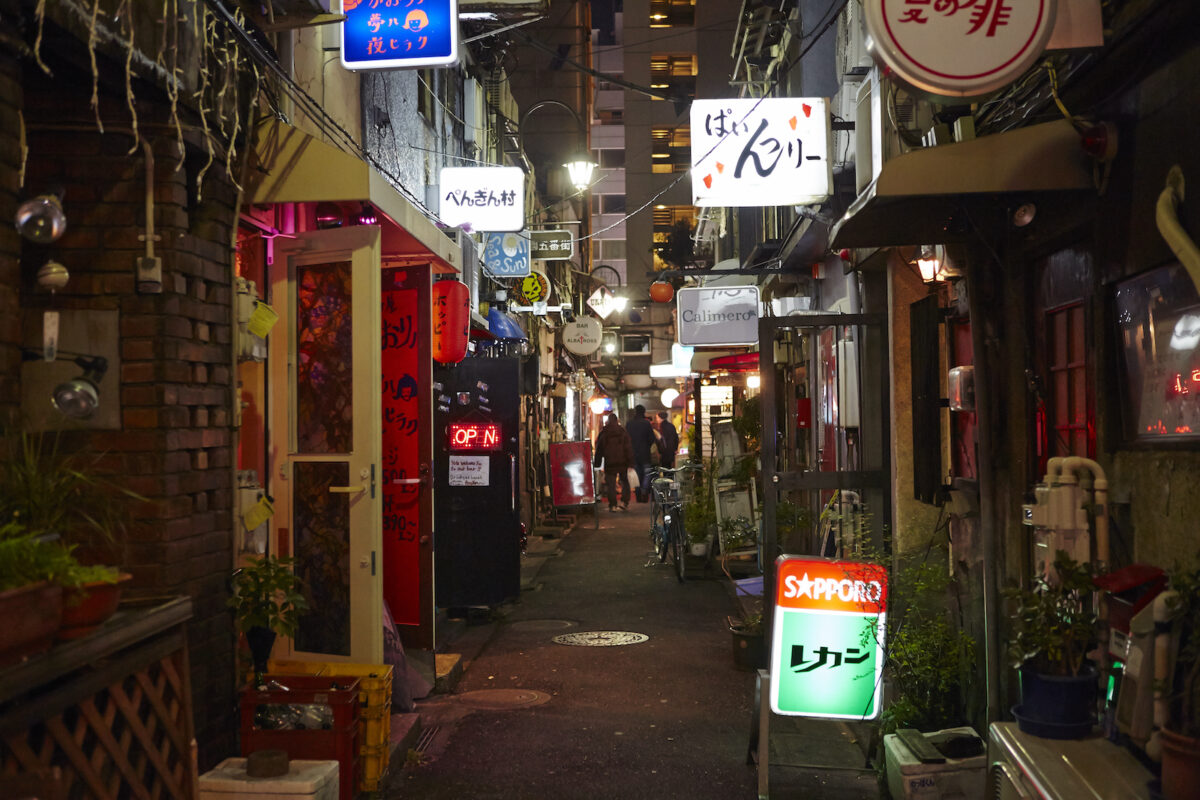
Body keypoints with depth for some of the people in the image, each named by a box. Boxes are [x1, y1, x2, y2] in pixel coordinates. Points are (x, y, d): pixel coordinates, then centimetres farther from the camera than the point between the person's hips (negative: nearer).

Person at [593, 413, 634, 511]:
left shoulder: (603, 433, -1)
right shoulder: (623, 432, 0)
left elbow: (599, 449, 4)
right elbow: (629, 448, -2)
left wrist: (596, 462, 11)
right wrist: (630, 462, -1)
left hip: (609, 463, -1)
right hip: (622, 462, 1)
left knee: (610, 484, 4)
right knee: (625, 482, 12)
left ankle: (612, 505, 1)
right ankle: (624, 502, 2)